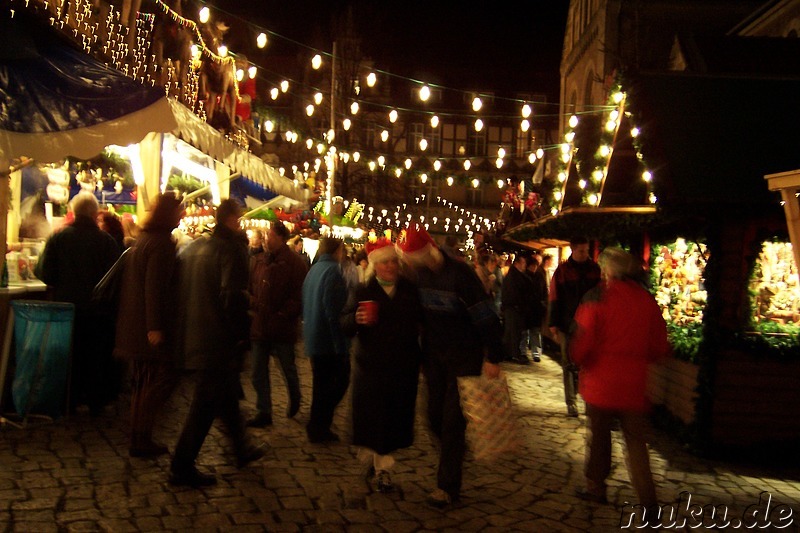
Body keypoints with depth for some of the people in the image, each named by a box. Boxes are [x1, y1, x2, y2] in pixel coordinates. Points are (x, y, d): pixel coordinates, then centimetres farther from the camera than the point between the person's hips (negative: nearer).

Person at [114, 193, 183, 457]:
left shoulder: (144, 239, 15)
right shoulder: (160, 242, -15)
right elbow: (154, 287, -21)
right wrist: (155, 327, -23)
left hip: (135, 325, 10)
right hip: (151, 324, -10)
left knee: (143, 383, 14)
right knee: (164, 377, -3)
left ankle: (140, 439, 21)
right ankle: (141, 439, -1)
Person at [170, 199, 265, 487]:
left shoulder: (192, 247, 10)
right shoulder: (231, 249, -14)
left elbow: (180, 290, 15)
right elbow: (233, 298, -23)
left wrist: (187, 327, 21)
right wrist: (243, 334, -12)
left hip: (193, 336, 9)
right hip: (219, 340, -9)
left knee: (227, 395, 22)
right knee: (206, 404, 1)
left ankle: (242, 449, 37)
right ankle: (182, 467, 7)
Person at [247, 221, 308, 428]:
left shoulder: (295, 263, -11)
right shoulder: (260, 260, 7)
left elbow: (298, 295, -14)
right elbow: (252, 287, 14)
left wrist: (283, 315, -17)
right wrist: (254, 308, 0)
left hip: (282, 327, -5)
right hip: (260, 324, 5)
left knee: (288, 369, 14)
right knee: (259, 373, 8)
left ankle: (294, 399, 40)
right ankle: (264, 412, 18)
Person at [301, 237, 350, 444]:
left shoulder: (314, 269, 11)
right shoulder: (332, 271, -16)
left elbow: (305, 305, 17)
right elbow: (334, 311, -23)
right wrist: (341, 344, -21)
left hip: (313, 339, 9)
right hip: (330, 341, -9)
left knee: (321, 384, 15)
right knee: (340, 380, 3)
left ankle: (318, 428, 20)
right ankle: (319, 426, 0)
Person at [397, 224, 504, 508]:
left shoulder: (459, 273, -22)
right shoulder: (418, 273, -2)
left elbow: (486, 317, -20)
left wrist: (492, 358, -18)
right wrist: (419, 351, 8)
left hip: (465, 358, -6)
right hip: (434, 357, 6)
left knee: (453, 419, -2)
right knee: (435, 416, 9)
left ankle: (448, 485, 10)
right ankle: (456, 453, 37)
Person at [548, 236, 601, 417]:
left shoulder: (594, 269, 4)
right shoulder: (562, 271, -2)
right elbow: (554, 299, -2)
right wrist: (554, 326, -6)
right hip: (568, 326, -1)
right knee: (570, 365, 5)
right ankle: (571, 402, 13)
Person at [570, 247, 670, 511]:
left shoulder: (596, 298, -14)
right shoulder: (647, 300, -2)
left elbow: (582, 343, -15)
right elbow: (660, 347, 3)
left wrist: (578, 359, 6)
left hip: (600, 382, -3)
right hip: (634, 385, 3)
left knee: (598, 436, 15)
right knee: (636, 440, 12)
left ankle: (595, 487, 28)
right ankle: (647, 497, 7)